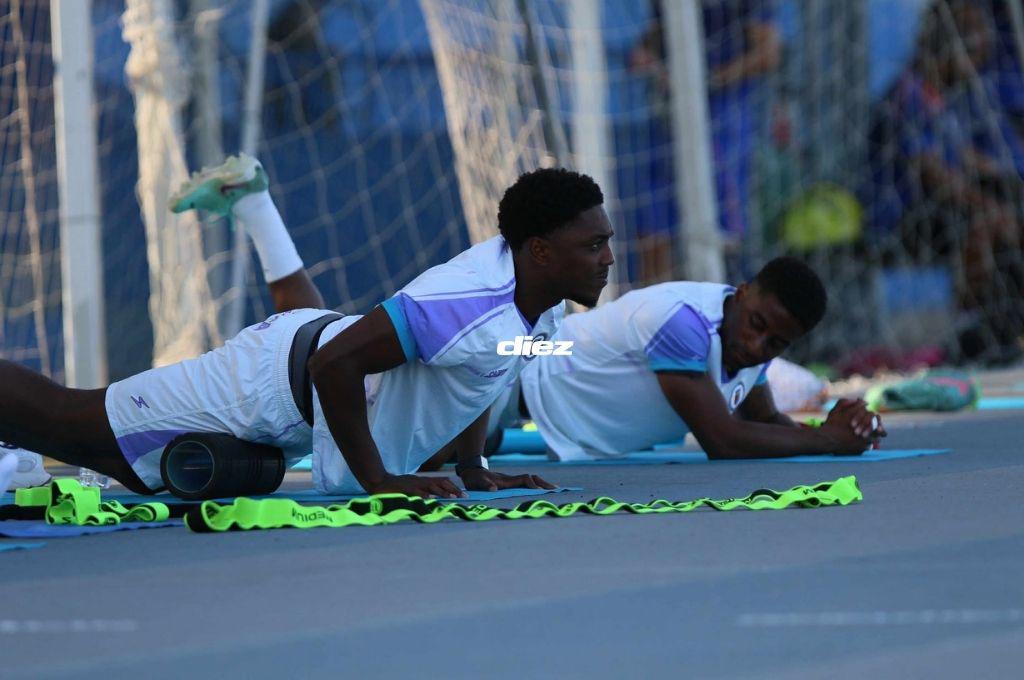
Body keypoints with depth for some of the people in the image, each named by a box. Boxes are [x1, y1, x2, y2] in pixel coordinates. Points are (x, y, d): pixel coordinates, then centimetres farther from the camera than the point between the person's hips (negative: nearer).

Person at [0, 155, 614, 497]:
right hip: (272, 381, -8)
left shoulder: (539, 301, -6)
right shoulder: (476, 310, -37)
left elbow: (471, 366, 17)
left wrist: (473, 468, 10)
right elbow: (335, 362, -38)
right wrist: (377, 480, -30)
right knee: (61, 420, 1)